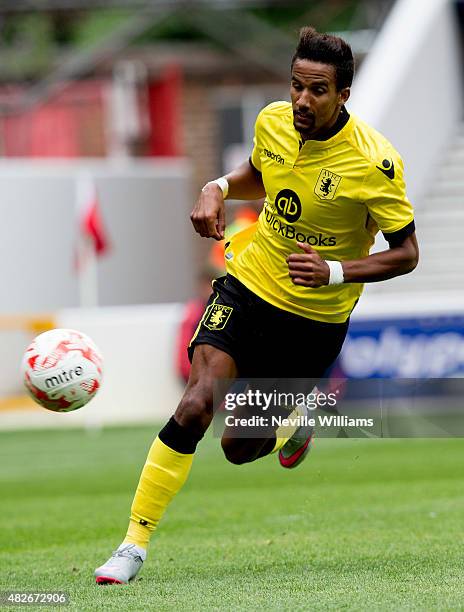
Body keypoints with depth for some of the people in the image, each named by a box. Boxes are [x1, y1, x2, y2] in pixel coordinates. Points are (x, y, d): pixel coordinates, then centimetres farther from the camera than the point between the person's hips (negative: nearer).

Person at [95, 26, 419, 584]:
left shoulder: (374, 163, -20)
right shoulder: (273, 122, -6)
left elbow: (406, 254, -12)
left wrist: (335, 272, -27)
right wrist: (218, 188, -5)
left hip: (316, 316, -2)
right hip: (248, 286, 2)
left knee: (240, 449, 4)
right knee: (196, 406, -20)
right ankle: (134, 544, -12)